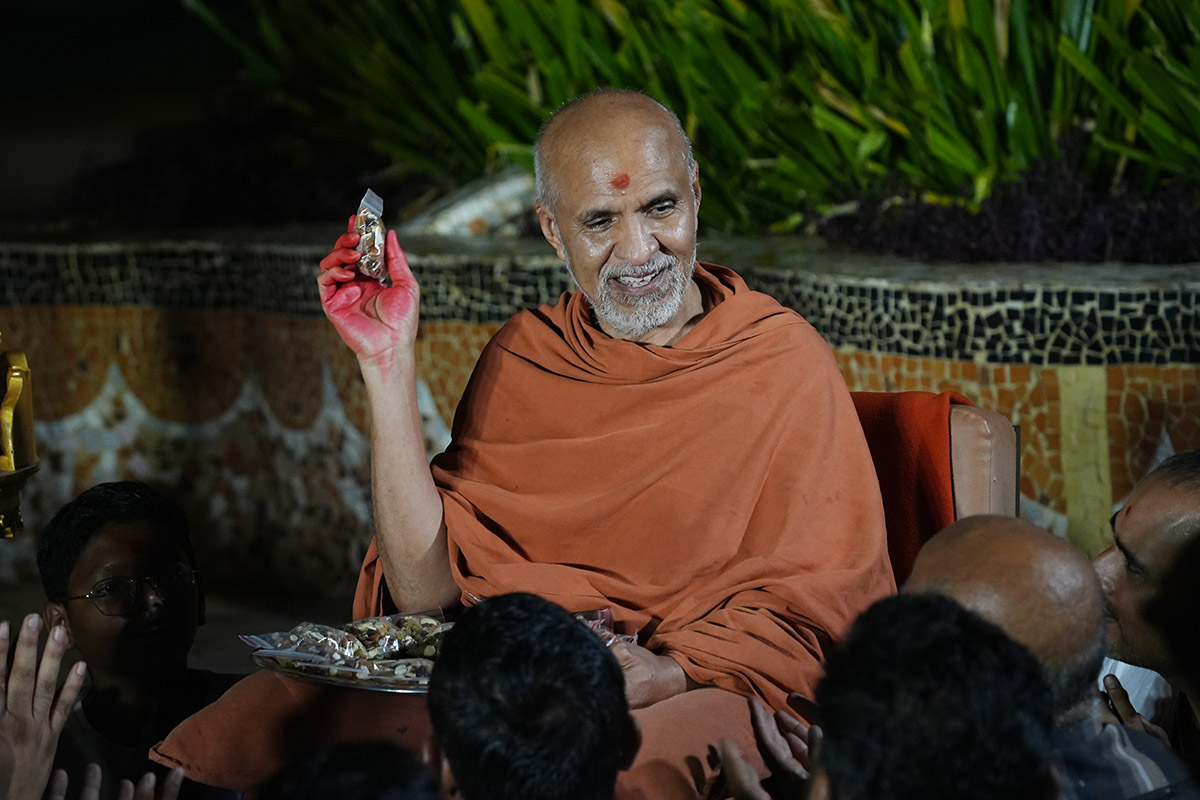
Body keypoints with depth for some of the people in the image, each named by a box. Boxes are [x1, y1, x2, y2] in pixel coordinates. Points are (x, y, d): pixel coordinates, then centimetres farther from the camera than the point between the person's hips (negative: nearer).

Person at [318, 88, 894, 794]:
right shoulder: (522, 357, 12)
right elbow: (426, 589, 3)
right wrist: (390, 360, -1)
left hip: (703, 690, -3)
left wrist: (663, 675, -22)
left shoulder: (784, 362, 1)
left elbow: (810, 609, -3)